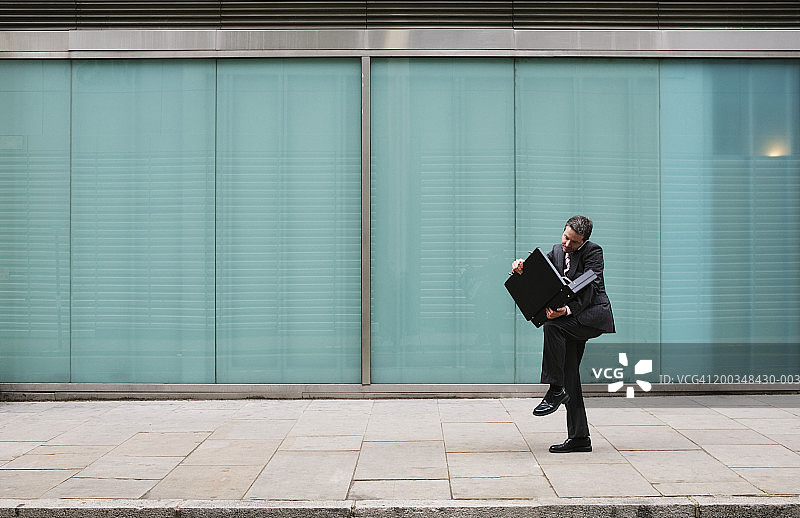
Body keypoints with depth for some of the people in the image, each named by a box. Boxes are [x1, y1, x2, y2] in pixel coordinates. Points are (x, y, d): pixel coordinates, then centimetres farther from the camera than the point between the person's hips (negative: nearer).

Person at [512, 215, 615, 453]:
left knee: (552, 326, -32)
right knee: (569, 376, 3)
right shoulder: (557, 251, 12)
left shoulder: (593, 251, -8)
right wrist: (521, 268, -17)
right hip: (572, 318, 8)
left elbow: (590, 288, -18)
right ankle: (579, 437, 10)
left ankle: (556, 390, -23)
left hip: (594, 314, -7)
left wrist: (568, 310, -32)